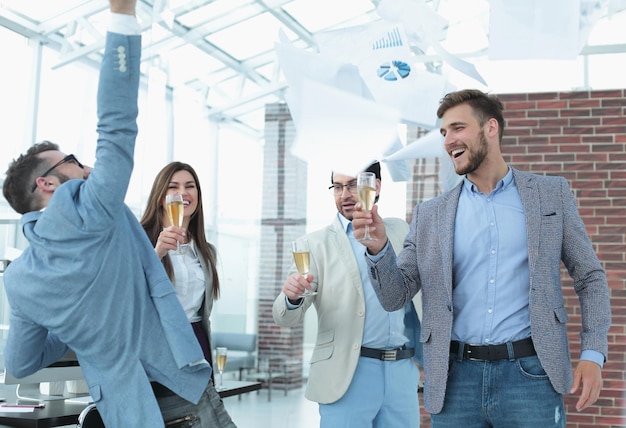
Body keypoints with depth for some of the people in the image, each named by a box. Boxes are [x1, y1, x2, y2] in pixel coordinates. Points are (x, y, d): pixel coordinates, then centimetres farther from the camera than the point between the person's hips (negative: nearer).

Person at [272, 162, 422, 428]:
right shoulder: (318, 243, 0)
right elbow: (286, 317, -6)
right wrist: (292, 298, -27)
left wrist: (425, 353, 10)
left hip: (403, 371, 3)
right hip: (348, 375, -3)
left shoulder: (400, 232, 11)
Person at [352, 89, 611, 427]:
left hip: (529, 374, -1)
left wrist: (593, 354, -2)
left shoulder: (552, 194, 6)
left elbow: (590, 278, 9)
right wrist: (379, 248, -13)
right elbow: (395, 297, 6)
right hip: (456, 377, 2)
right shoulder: (429, 215, 7)